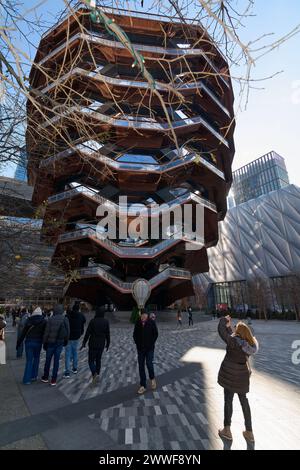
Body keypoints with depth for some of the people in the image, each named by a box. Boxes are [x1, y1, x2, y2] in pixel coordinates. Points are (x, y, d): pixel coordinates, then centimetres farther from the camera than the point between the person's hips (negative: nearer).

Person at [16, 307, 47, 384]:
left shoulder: (29, 321, -2)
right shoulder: (44, 322, -2)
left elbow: (23, 333, 1)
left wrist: (18, 343, 8)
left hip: (29, 342, 0)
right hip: (38, 343, 0)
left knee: (29, 361, 8)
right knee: (36, 359, 18)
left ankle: (26, 379, 7)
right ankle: (33, 376, 19)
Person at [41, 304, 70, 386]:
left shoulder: (50, 319, -14)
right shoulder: (65, 319, -7)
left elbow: (46, 333, -9)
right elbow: (68, 332, -1)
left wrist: (44, 343, 3)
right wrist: (65, 341, 13)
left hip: (50, 342, -1)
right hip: (60, 342, 1)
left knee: (48, 360, 16)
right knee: (56, 361, 10)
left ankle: (45, 377, 31)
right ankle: (53, 380, 16)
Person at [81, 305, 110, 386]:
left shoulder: (93, 321, -15)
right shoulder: (106, 322, -4)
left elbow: (87, 333, -11)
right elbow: (108, 334, 1)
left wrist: (84, 343, -1)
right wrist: (107, 344, 12)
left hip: (93, 344, -4)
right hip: (101, 345, 4)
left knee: (91, 361, 6)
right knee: (98, 360, 18)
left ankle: (95, 375, -14)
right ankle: (97, 375, 24)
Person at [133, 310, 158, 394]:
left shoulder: (152, 322, -14)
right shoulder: (137, 323, -7)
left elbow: (156, 334, -5)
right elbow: (135, 334, 5)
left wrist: (151, 343, -6)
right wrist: (137, 344, -1)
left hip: (149, 348, -2)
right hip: (140, 348, 3)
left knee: (149, 364, -8)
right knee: (141, 366, 6)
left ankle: (152, 378, 23)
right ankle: (143, 386, 20)